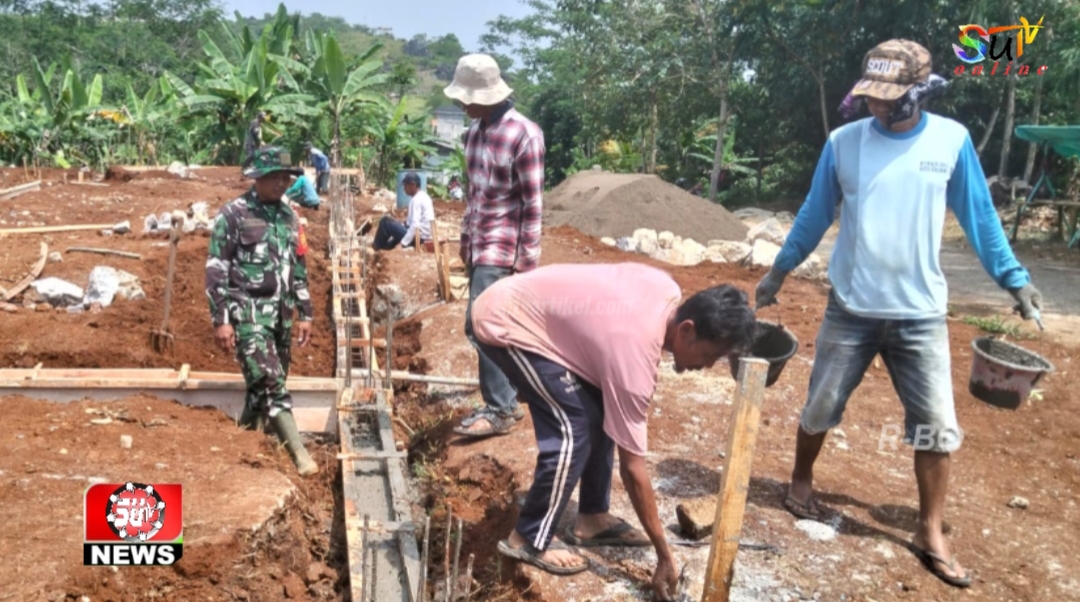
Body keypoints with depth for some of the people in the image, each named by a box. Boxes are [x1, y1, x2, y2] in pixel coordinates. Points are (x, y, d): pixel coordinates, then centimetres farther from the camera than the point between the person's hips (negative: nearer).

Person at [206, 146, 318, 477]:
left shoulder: (287, 215, 10)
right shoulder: (233, 214, -9)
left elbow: (298, 267, 16)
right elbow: (216, 269, -9)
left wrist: (304, 313, 14)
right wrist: (220, 319, -13)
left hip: (280, 313, 7)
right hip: (248, 313, -7)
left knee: (262, 386, 15)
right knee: (272, 385, -12)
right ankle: (300, 455, -13)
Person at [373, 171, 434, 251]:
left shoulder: (416, 200, -19)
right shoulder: (424, 196, 11)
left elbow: (415, 225, -27)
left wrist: (404, 243, -25)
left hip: (417, 237, -10)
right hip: (424, 236, 10)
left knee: (385, 221, -2)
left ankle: (377, 246, 17)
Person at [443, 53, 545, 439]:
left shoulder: (524, 135, -15)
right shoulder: (475, 131, 10)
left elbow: (533, 202, -15)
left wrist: (527, 258, -16)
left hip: (502, 246, -8)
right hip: (479, 244, 8)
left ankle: (499, 411, -2)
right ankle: (506, 400, 24)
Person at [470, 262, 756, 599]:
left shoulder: (668, 291, -8)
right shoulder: (634, 355, -29)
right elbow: (632, 466, -22)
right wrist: (664, 555, -13)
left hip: (532, 308, 10)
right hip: (504, 322, -9)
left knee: (600, 416, 7)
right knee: (573, 431, -14)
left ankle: (592, 518, 20)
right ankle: (529, 540, 3)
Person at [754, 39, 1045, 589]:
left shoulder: (952, 140, -4)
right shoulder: (842, 142, -5)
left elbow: (978, 215, 5)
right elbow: (814, 215, 5)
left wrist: (1013, 278, 5)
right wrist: (779, 270, 10)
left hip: (920, 313, 1)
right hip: (851, 308, 0)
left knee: (938, 427, 2)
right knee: (820, 408, 11)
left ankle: (931, 537, 17)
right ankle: (801, 481, 38)